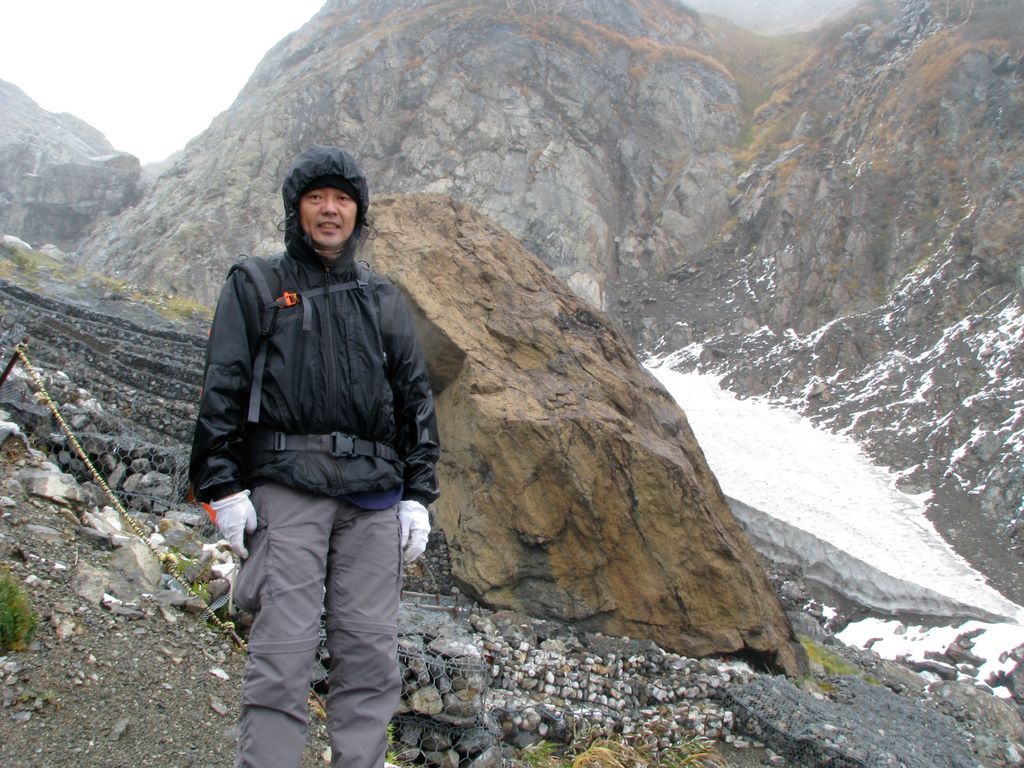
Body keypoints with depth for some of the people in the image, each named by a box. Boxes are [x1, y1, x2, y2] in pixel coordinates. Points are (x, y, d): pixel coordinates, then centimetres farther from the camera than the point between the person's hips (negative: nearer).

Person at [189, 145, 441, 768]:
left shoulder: (384, 301, 18)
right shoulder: (255, 287, 11)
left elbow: (416, 401, 17)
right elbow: (221, 391, 3)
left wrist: (418, 495, 9)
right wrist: (223, 486, -6)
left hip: (372, 492, 3)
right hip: (286, 487, -3)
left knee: (371, 654, 3)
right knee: (283, 654, -7)